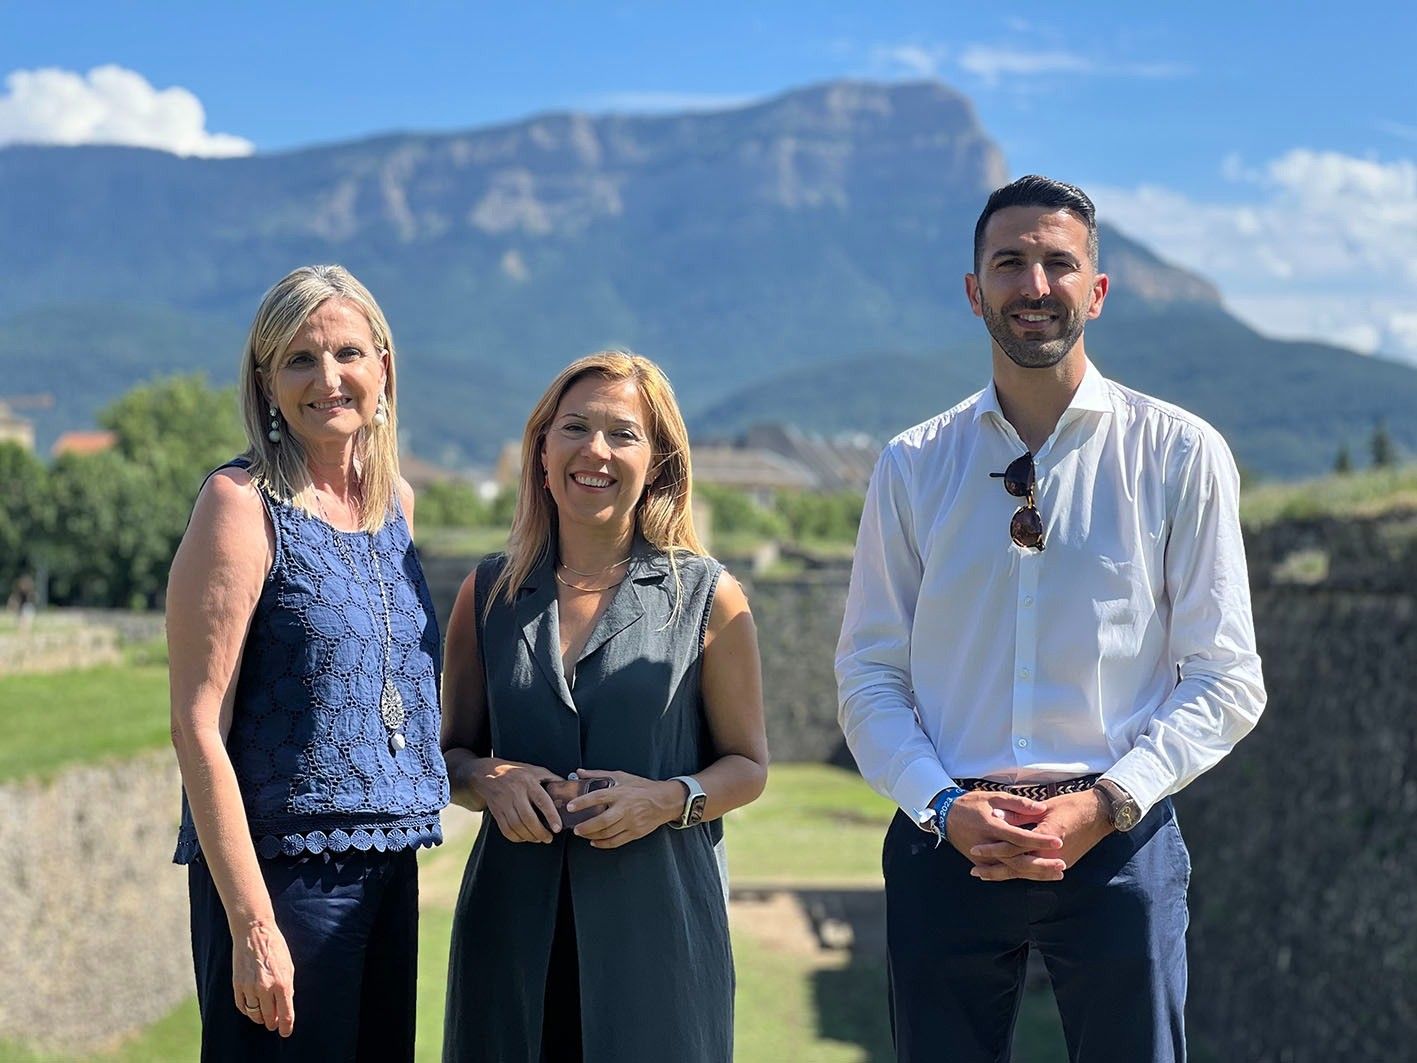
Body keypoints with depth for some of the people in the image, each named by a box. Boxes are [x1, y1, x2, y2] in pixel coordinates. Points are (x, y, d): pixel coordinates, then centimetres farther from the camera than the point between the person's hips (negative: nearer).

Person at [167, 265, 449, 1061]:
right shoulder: (243, 502, -10)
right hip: (281, 868, -7)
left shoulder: (396, 502, 10)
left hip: (390, 869, 7)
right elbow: (198, 726, -14)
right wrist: (252, 922, -19)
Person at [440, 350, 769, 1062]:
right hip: (515, 921, 2)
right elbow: (454, 750, 14)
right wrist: (487, 779, -8)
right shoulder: (489, 595, 7)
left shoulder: (708, 598, 1)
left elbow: (747, 766, 5)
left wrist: (670, 798, -14)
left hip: (656, 923, -2)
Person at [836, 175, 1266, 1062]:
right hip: (944, 846, 1)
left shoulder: (1182, 455, 1)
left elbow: (1225, 681, 0)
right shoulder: (912, 467, 6)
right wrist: (946, 807, -10)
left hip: (1118, 846, -1)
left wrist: (1104, 805, -12)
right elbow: (869, 674, 6)